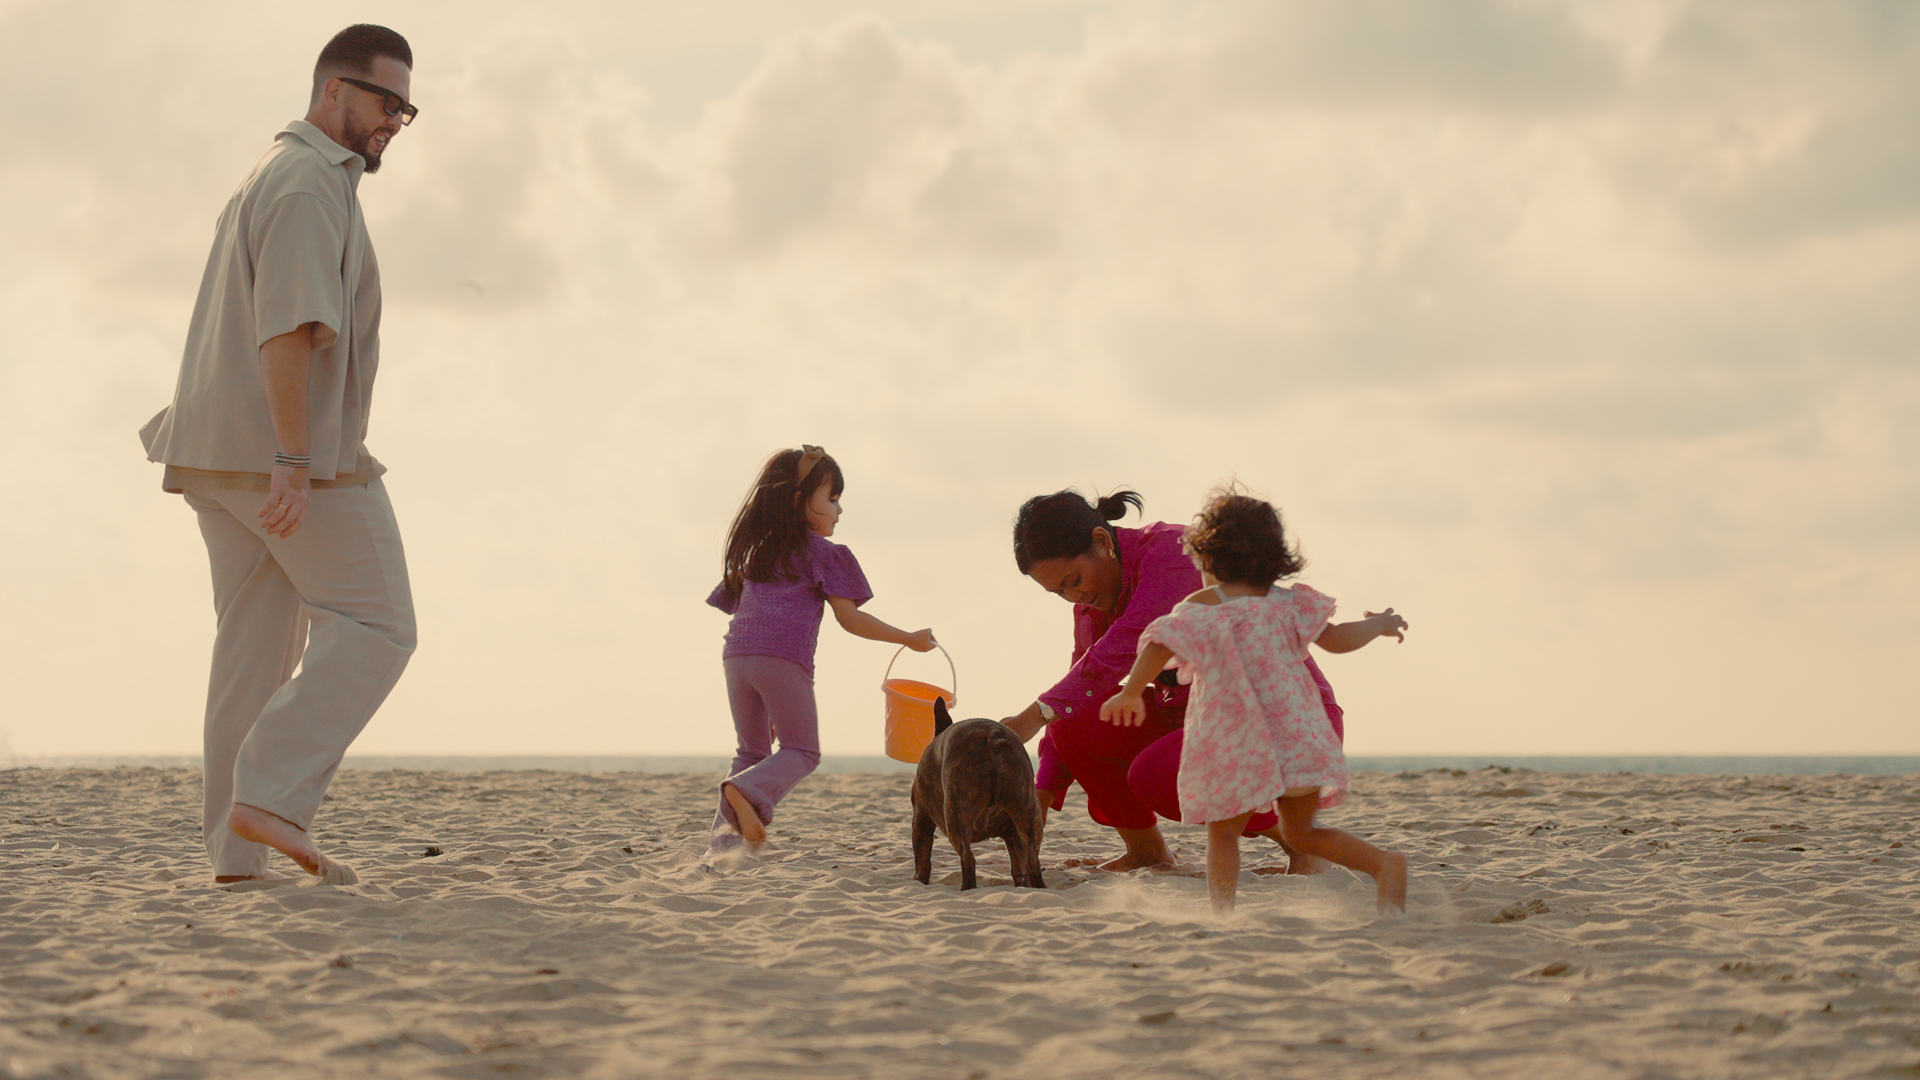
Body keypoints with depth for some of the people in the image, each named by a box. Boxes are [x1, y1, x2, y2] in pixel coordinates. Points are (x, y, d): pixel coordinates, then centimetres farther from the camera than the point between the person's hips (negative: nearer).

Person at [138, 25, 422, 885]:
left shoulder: (271, 179, 22)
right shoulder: (311, 182, -12)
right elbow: (289, 326, -23)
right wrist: (295, 463, -27)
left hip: (223, 454, 10)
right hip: (293, 447, -10)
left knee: (259, 644, 7)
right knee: (372, 627, -6)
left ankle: (236, 853, 3)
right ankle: (272, 799, -17)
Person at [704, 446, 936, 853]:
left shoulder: (756, 551, 27)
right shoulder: (821, 553, 8)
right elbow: (849, 618, 3)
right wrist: (909, 639, 12)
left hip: (736, 655, 6)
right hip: (783, 656, -6)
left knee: (752, 751, 17)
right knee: (801, 750, 5)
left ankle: (725, 840, 5)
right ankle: (748, 790, -24)